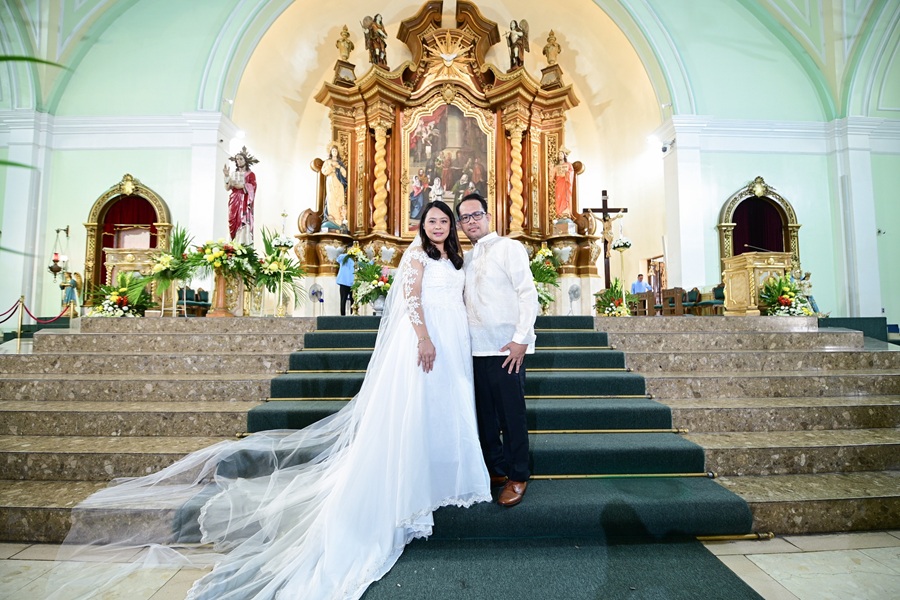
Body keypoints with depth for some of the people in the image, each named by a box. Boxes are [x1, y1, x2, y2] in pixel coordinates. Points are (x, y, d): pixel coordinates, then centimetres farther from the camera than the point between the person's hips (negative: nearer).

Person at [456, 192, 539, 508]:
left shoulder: (509, 247, -1)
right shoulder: (466, 258, 17)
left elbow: (528, 293, -8)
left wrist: (521, 339, -15)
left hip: (507, 348, -6)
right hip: (476, 348, 6)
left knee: (512, 415, 3)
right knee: (485, 414, 13)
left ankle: (517, 477, 19)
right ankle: (496, 469, 30)